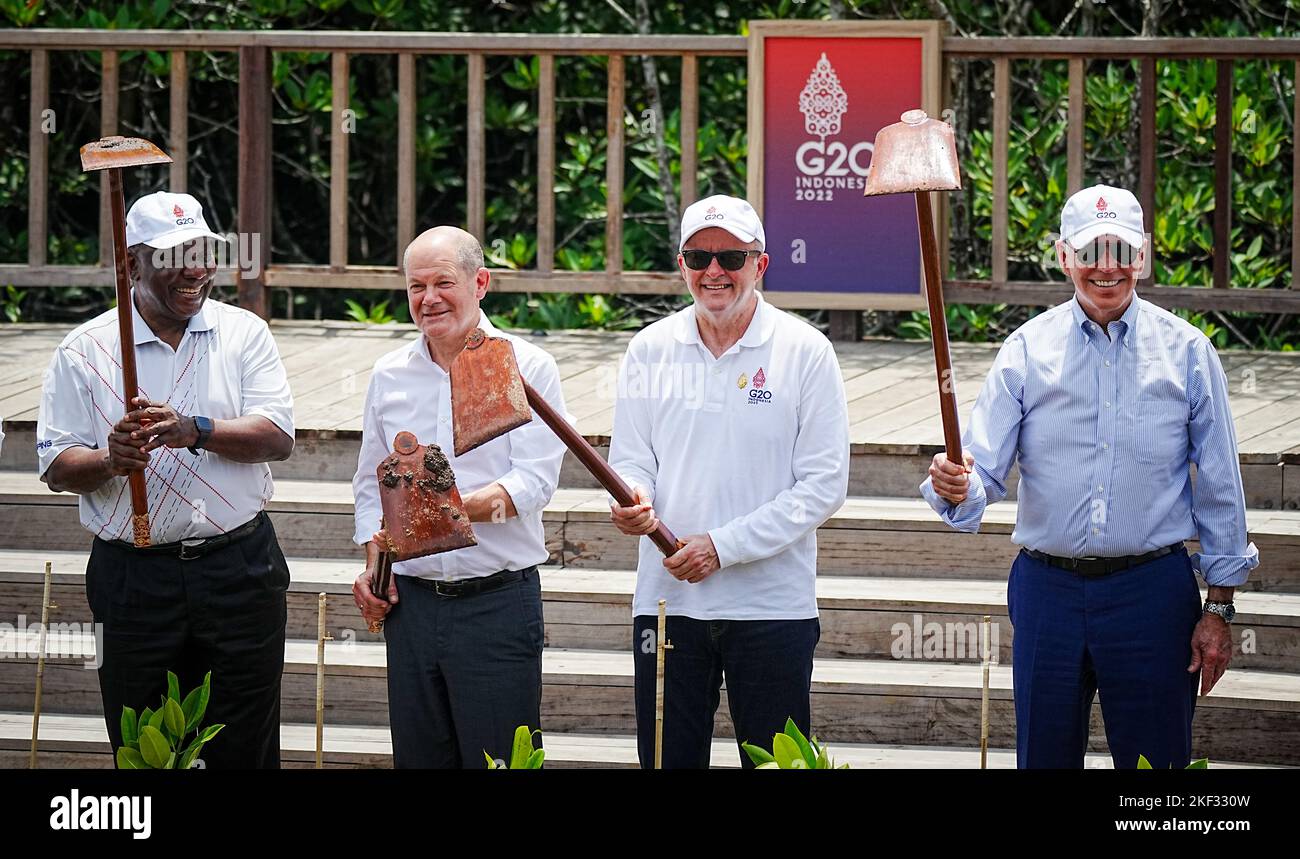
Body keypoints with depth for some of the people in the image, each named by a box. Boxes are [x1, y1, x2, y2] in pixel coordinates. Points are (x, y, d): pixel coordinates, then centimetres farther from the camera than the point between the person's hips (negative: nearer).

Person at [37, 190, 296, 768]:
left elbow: (277, 438, -6)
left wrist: (193, 432, -22)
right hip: (133, 578, 0)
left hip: (239, 568, 0)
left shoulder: (244, 334, 5)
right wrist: (110, 461, -21)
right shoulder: (84, 351, 3)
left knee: (246, 748, 3)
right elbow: (57, 469, 1)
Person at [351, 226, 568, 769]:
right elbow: (370, 484, 21)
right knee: (417, 759, 7)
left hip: (498, 600, -4)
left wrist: (465, 506, -29)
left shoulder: (527, 368, -2)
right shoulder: (389, 376, 12)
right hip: (412, 599, 4)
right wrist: (374, 562, 5)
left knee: (498, 763, -5)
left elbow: (535, 480, -12)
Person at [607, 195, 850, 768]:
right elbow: (630, 458, 9)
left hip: (772, 607, -2)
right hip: (666, 598, 3)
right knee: (667, 761, 5)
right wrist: (632, 499, -16)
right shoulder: (650, 350, 7)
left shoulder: (805, 351, -3)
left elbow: (823, 484, -6)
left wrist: (724, 546, -14)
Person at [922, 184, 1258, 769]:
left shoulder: (1187, 352, 1)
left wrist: (1219, 609, 2)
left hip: (1152, 589, -1)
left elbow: (1220, 490, 5)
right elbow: (984, 467, -4)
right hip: (1048, 585, 1)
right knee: (1044, 758, 7)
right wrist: (956, 489, -28)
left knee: (1155, 762, 1)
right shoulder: (1027, 348, 3)